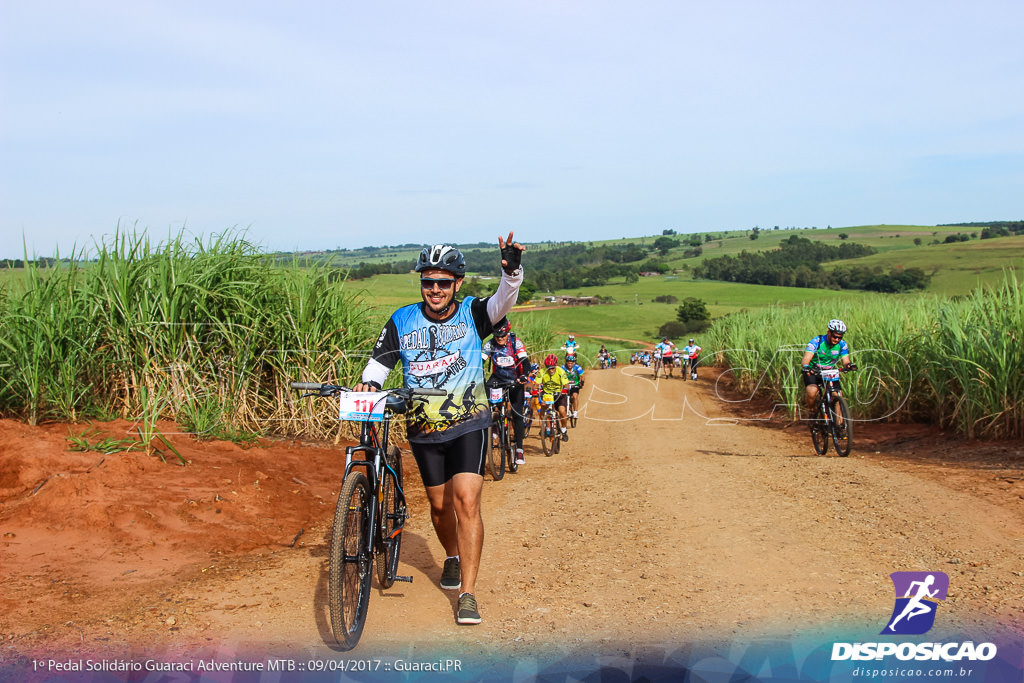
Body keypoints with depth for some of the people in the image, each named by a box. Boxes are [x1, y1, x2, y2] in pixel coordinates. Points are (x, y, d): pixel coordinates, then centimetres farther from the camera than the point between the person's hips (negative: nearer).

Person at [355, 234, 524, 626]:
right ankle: (452, 558, 44)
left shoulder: (471, 313, -5)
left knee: (466, 500, -15)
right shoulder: (402, 321, -1)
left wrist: (512, 272, -43)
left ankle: (468, 593, -10)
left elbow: (503, 302, -23)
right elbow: (380, 360, 1)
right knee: (439, 504, 13)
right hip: (424, 430, 3)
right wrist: (369, 382, -20)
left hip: (468, 424, -2)